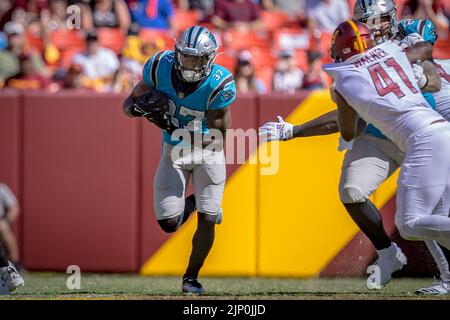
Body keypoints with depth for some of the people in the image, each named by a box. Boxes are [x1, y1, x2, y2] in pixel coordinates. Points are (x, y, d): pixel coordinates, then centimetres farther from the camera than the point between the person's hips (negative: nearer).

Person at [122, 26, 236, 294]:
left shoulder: (218, 84, -27)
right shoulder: (161, 67, -19)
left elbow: (219, 137, -23)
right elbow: (128, 105, -8)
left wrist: (176, 128, -34)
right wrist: (141, 107, -33)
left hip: (208, 151, -2)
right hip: (174, 151, 2)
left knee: (207, 221, -7)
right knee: (169, 223, -4)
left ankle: (191, 277, 17)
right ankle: (194, 202, 31)